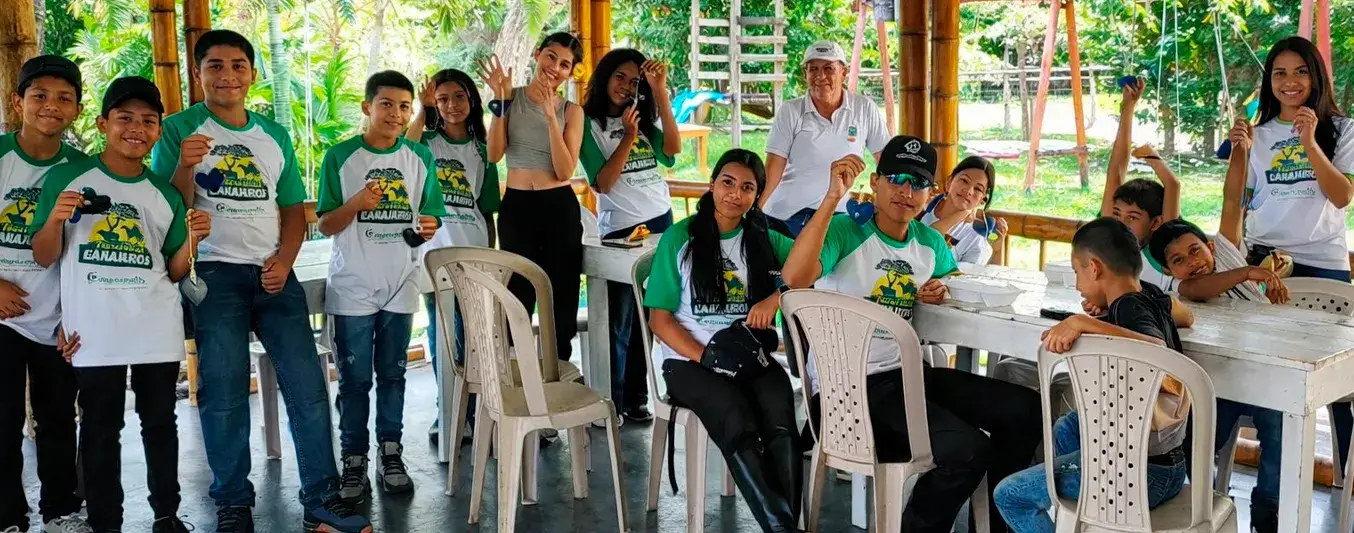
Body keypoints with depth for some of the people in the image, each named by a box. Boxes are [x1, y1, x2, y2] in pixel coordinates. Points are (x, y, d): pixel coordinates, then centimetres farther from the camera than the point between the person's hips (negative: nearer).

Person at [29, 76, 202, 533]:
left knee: (160, 423, 11)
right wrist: (55, 219, -16)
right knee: (100, 431, 5)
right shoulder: (66, 177, 1)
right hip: (93, 332, -2)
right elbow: (44, 257, 3)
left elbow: (173, 271, 9)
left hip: (157, 330, 3)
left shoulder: (165, 195, 8)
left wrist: (192, 239, -10)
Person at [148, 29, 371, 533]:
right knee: (224, 394, 0)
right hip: (214, 275, -3)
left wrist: (284, 260, -2)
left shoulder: (276, 135, 13)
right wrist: (185, 166, -23)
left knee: (309, 386, -1)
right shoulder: (179, 129, 1)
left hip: (274, 276, 3)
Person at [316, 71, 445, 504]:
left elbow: (431, 216, 10)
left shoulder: (419, 158, 4)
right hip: (353, 287, -3)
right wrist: (356, 204, -22)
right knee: (355, 379, 2)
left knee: (392, 373, 11)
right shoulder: (341, 156, -5)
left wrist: (428, 226, -13)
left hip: (400, 285, 3)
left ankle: (390, 453, 21)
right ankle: (353, 461, 11)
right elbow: (326, 226, -4)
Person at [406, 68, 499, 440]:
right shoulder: (427, 141, 7)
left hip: (474, 254, 2)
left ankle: (472, 411, 9)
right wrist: (423, 112, -19)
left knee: (474, 336, -1)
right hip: (436, 252, -1)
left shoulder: (481, 151, 14)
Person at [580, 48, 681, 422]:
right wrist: (628, 138, -14)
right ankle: (612, 401, 7)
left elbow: (672, 150, -5)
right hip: (621, 228, -5)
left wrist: (660, 91, -6)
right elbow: (603, 183, -8)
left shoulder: (642, 118, 14)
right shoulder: (590, 124, 0)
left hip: (661, 222, 5)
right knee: (620, 322, -4)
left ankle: (636, 397, 16)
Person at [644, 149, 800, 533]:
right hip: (688, 359, -2)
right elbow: (660, 319, 2)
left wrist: (777, 296, -18)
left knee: (780, 421, -30)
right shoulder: (679, 238, 5)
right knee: (738, 421, -33)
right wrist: (706, 357, -13)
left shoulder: (764, 239, 13)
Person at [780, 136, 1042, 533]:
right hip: (847, 388, -8)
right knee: (968, 450, -26)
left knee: (1025, 410, 0)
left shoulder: (930, 242, 12)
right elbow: (794, 278, -30)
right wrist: (833, 197, -33)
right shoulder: (844, 231, -11)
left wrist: (942, 287, 7)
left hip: (906, 373, 8)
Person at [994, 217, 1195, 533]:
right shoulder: (1150, 296, 4)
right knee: (1066, 429, 36)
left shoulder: (1129, 309, -20)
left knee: (1009, 495, 2)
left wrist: (1084, 323, -42)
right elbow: (1182, 313, 28)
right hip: (1166, 461, 10)